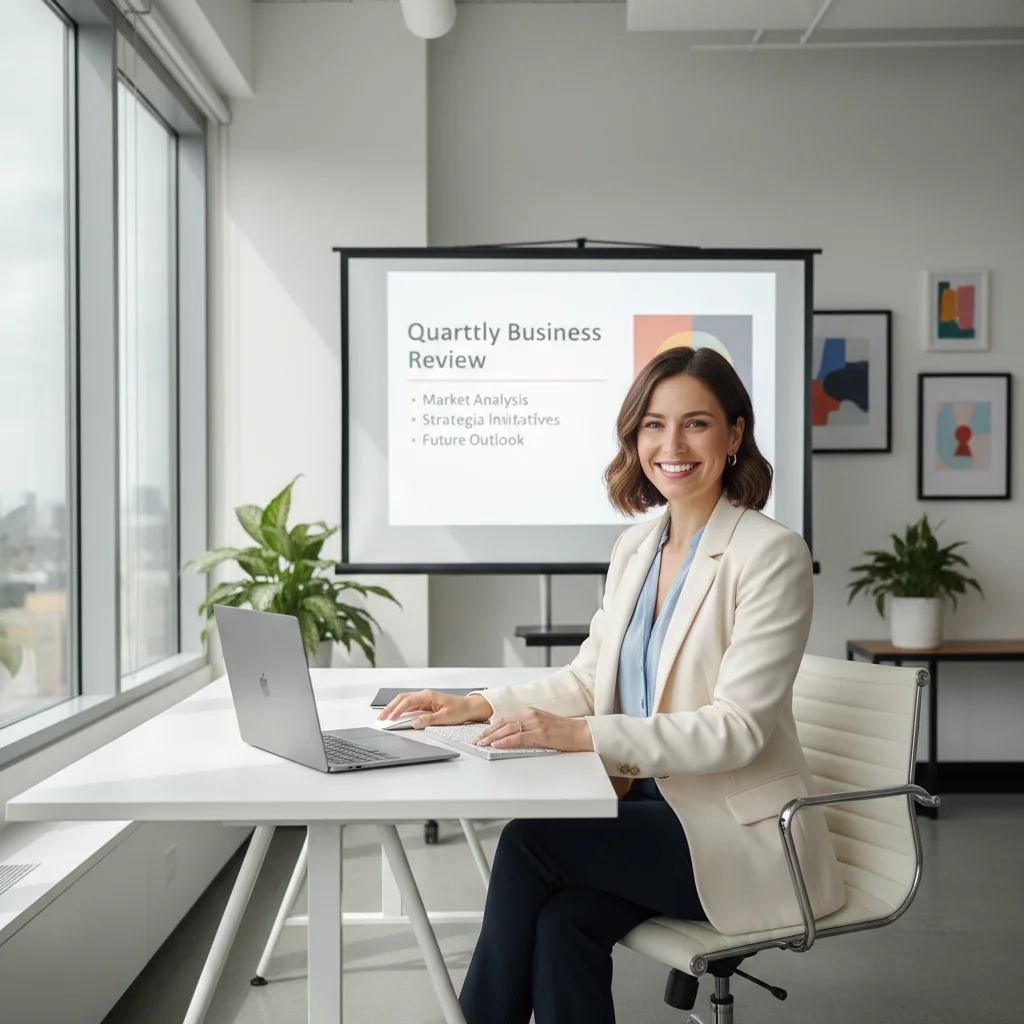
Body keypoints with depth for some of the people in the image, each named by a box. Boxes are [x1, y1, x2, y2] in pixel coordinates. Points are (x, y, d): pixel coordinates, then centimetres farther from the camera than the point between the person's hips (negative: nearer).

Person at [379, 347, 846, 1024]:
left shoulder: (773, 555, -13)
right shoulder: (635, 548, 10)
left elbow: (737, 728, -19)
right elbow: (588, 680, 14)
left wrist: (583, 734, -29)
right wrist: (481, 706, -2)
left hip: (738, 835, -5)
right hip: (648, 806, 6)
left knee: (528, 841, -22)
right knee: (564, 923, -23)